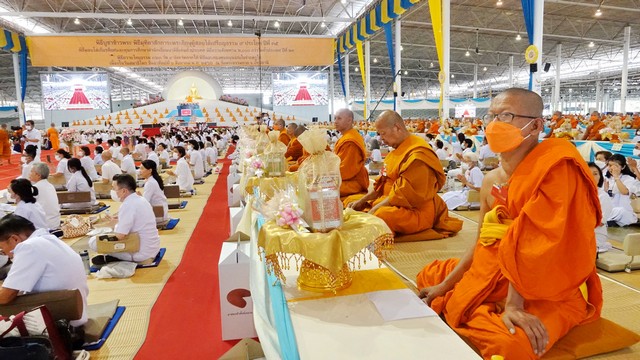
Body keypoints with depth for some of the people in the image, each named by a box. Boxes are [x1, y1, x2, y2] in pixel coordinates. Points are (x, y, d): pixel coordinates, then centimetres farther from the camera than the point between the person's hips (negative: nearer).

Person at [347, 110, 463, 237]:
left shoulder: (417, 154, -17)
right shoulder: (398, 150, 16)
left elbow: (405, 194, -22)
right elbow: (383, 184, 17)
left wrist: (375, 209, -18)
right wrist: (362, 201, 6)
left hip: (415, 212, -11)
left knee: (378, 217, -40)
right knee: (351, 200, 11)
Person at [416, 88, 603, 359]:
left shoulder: (556, 167, -19)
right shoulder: (490, 181, 2)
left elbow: (534, 240, -28)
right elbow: (483, 244, 7)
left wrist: (514, 303, -31)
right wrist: (444, 286, 4)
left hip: (550, 292, -7)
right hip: (494, 276, 7)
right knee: (429, 275, 17)